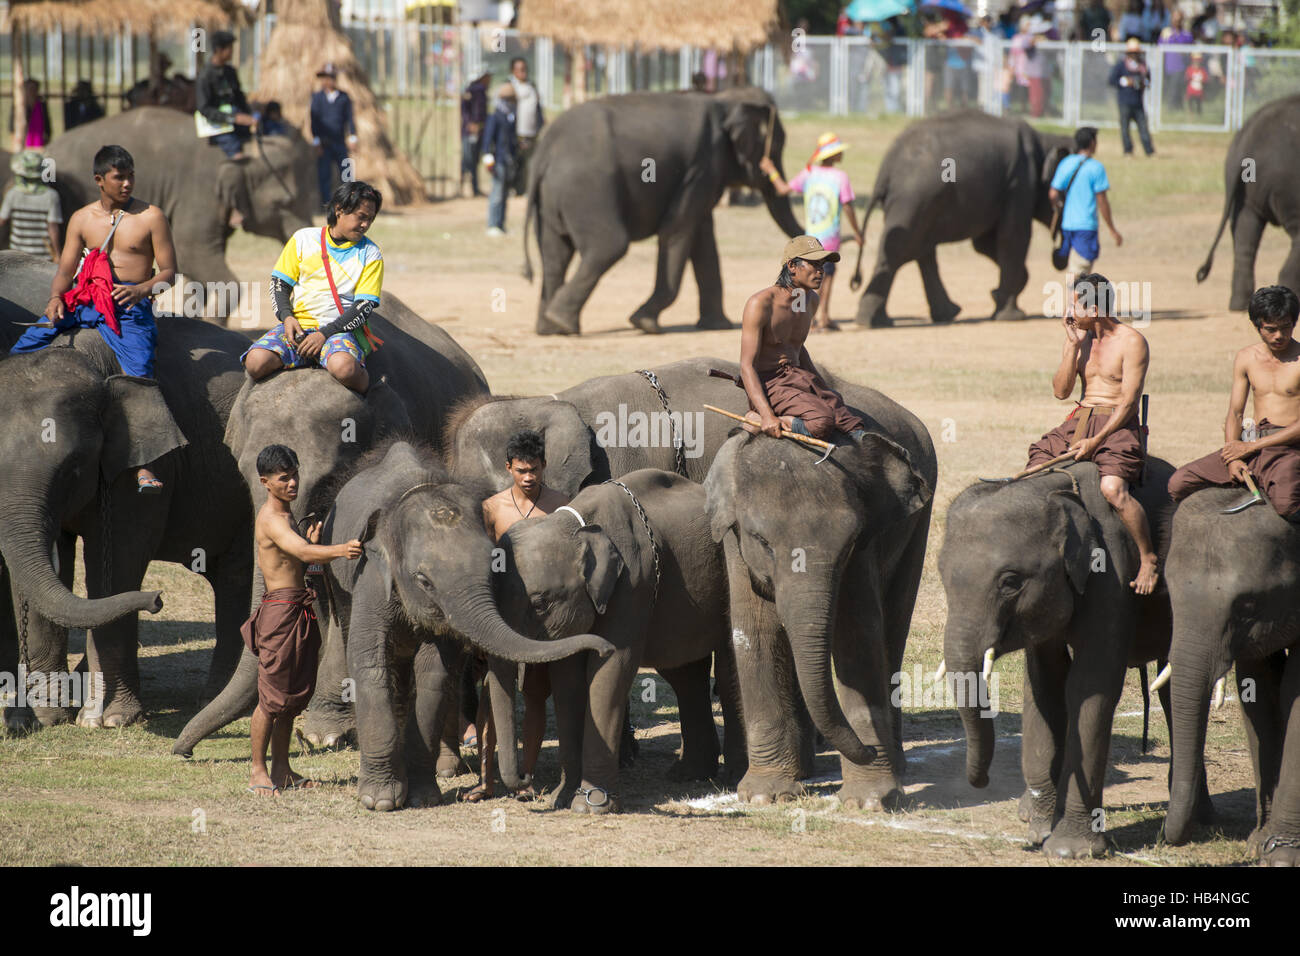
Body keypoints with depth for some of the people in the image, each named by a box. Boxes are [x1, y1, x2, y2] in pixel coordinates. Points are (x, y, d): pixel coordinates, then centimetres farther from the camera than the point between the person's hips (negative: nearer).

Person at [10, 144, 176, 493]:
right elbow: (65, 270, 15)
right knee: (22, 349, -8)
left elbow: (168, 272, 3)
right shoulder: (82, 219, 15)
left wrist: (142, 289, -18)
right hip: (84, 298, 5)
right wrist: (55, 298, -7)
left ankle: (143, 468, -31)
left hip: (129, 304, -5)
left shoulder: (150, 217, 5)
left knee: (139, 374, -27)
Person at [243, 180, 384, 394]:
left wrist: (325, 334, -15)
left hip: (340, 329, -2)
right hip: (297, 325, 2)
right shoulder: (304, 239, 11)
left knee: (344, 367, -38)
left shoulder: (370, 255, 5)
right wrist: (286, 317, -8)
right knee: (256, 362, -28)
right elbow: (279, 282, 12)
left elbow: (364, 307, -2)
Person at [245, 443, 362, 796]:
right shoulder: (270, 518, -14)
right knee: (271, 697, -5)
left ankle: (281, 770, 19)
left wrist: (314, 541, -1)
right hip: (280, 609, -10)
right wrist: (339, 550, -47)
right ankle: (258, 772, 1)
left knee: (294, 694, 12)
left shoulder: (287, 514, 17)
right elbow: (302, 552, -31)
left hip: (301, 613, 10)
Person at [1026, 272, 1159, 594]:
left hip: (1117, 425, -7)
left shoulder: (1131, 342, -7)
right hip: (1078, 422, 7)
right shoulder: (1078, 338, 13)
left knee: (1112, 487, -32)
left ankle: (1148, 559, -21)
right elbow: (1060, 391, 6)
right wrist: (1074, 346, -3)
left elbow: (1128, 401, -13)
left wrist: (1096, 441, -19)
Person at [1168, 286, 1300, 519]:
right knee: (1177, 484, -10)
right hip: (1251, 447, 5)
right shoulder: (1246, 358, 13)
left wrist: (1251, 447, -13)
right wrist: (1233, 459, -6)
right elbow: (1235, 414, 14)